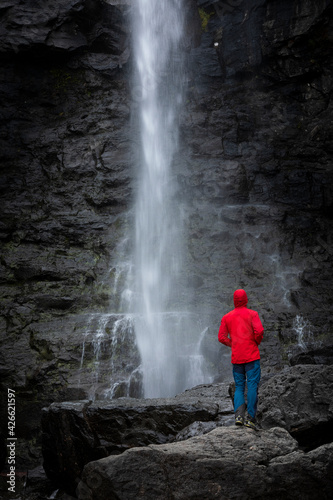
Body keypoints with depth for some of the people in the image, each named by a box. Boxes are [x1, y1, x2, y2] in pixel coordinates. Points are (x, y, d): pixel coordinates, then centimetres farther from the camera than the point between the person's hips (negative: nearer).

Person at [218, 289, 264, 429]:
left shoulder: (227, 317, 8)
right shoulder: (252, 314, -1)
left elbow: (222, 337, 3)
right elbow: (259, 331, -14)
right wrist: (257, 342, 5)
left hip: (236, 357, 3)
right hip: (251, 356, -3)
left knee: (239, 387, 9)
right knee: (252, 386, 0)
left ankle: (238, 415, -9)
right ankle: (250, 418, -5)